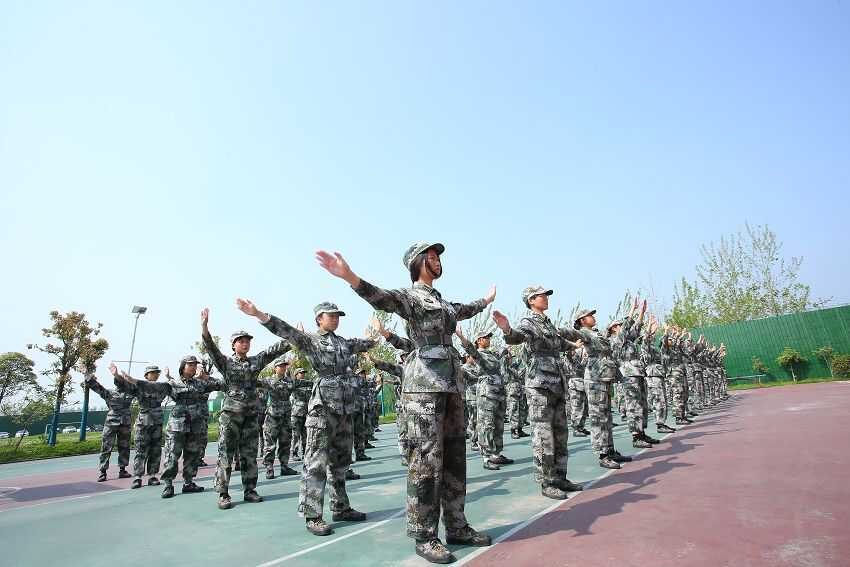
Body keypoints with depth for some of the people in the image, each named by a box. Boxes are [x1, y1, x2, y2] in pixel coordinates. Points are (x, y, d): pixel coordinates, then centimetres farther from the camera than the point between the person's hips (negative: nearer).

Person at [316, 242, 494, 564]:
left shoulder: (442, 301, 22)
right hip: (424, 384, -8)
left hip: (451, 384, 8)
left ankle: (456, 527, 24)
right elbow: (382, 297, -24)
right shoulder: (410, 297, -3)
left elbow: (463, 311, 43)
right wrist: (348, 276, -43)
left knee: (454, 459, 12)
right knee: (426, 461, -4)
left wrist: (486, 301, 60)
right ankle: (424, 537, 8)